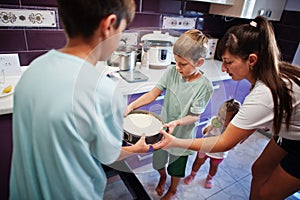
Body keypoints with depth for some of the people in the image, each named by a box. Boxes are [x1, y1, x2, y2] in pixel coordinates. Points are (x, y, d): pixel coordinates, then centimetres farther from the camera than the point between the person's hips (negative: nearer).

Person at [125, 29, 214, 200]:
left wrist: (177, 122, -36)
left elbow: (195, 116, -18)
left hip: (182, 134, -3)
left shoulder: (205, 86, -23)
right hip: (163, 127, 3)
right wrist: (131, 106, -23)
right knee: (159, 159, 25)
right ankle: (162, 177, 61)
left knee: (177, 166, 21)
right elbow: (153, 94, -11)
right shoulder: (172, 72, -13)